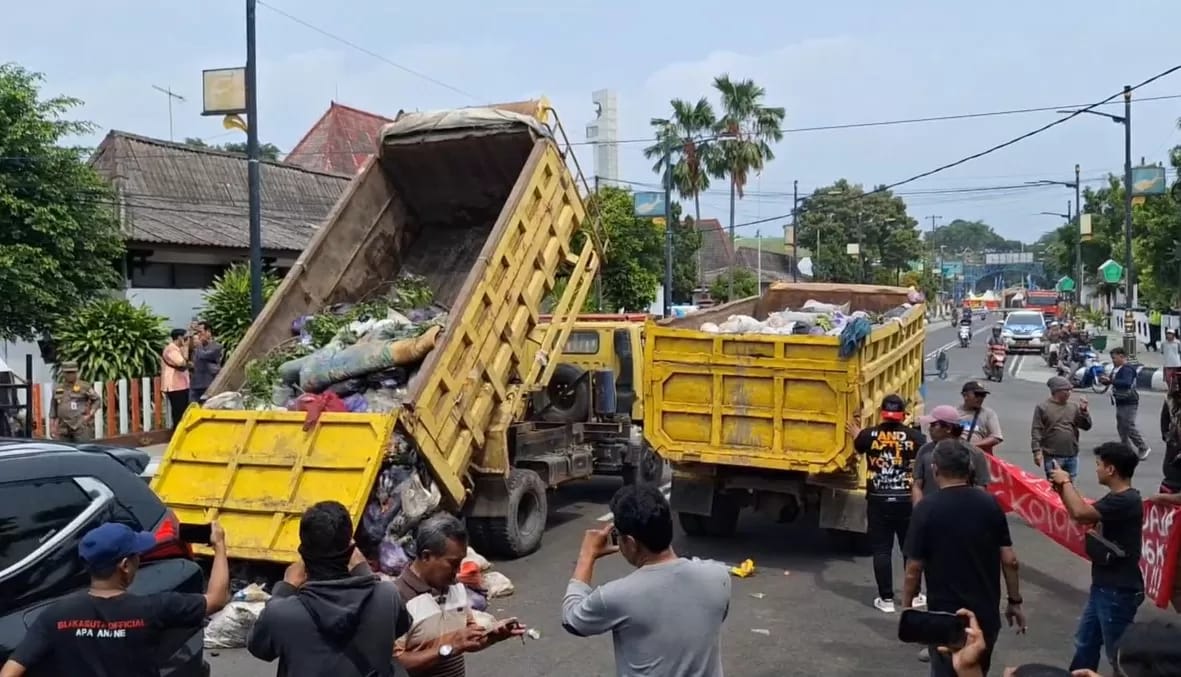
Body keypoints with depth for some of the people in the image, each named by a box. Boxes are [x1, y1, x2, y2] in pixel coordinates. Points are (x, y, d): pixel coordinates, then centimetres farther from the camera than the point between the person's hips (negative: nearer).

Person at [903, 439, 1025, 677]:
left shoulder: (926, 509, -14)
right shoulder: (990, 504, -3)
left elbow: (914, 568, -12)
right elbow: (1009, 560, -1)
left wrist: (906, 606, 2)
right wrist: (1015, 602, 11)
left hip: (945, 615, -4)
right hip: (986, 613, 4)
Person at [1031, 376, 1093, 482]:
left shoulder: (1074, 407, 7)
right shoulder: (1042, 407, -5)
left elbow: (1086, 426, 8)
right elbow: (1036, 431, -8)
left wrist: (1084, 410, -7)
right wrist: (1037, 451, -14)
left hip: (1072, 456, 5)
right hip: (1052, 457, -5)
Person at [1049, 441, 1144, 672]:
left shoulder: (1126, 501, -25)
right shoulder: (1117, 498, 8)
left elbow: (1080, 513, -34)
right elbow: (1086, 514, 14)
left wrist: (1066, 482, -19)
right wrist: (1064, 488, 1)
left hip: (1118, 592, -10)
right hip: (1104, 587, 10)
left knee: (1119, 653, 3)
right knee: (1085, 643, 23)